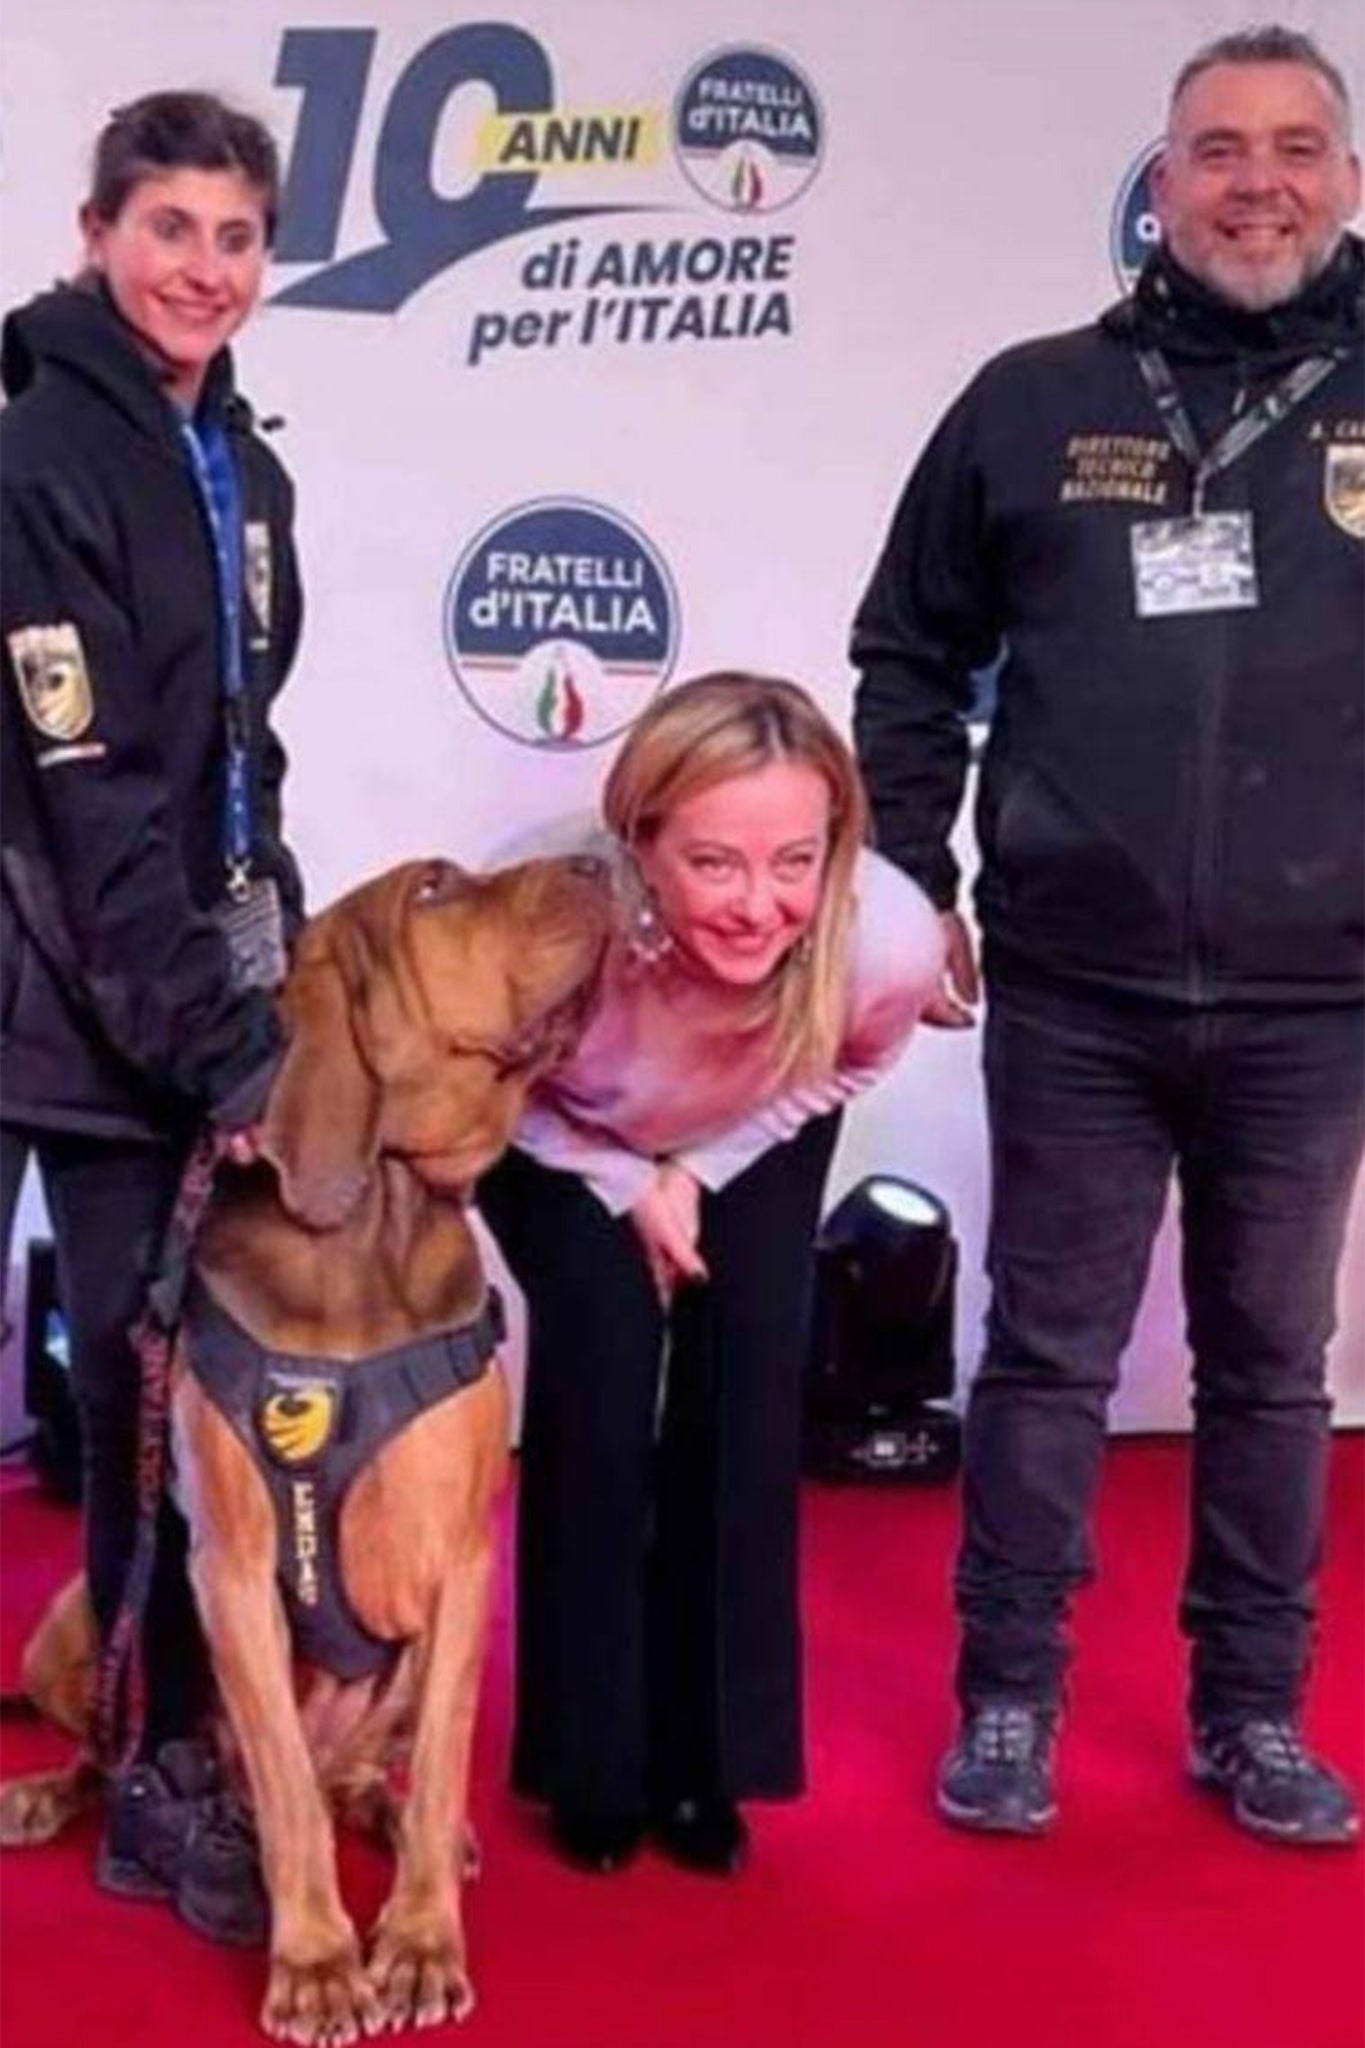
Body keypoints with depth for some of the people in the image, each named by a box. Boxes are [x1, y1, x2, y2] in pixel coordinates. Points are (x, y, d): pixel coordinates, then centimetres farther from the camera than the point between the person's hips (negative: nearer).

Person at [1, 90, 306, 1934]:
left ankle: (180, 1751, 28)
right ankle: (160, 1782, 13)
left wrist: (271, 989, 12)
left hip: (211, 986, 7)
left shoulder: (241, 464, 12)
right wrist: (210, 1041, -21)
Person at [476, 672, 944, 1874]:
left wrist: (698, 1173, -15)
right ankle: (589, 1764, 4)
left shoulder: (892, 939, -36)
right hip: (558, 1141, -1)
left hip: (752, 1145, 2)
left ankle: (705, 1755, 9)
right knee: (599, 1382, -15)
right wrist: (623, 1188, -21)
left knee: (747, 1397, -10)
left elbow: (842, 1072, -9)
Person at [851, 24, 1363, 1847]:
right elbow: (911, 659, 9)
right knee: (1046, 1355, 8)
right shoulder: (1034, 403, 3)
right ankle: (1008, 1700, 23)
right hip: (1072, 993, 0)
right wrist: (911, 885, 3)